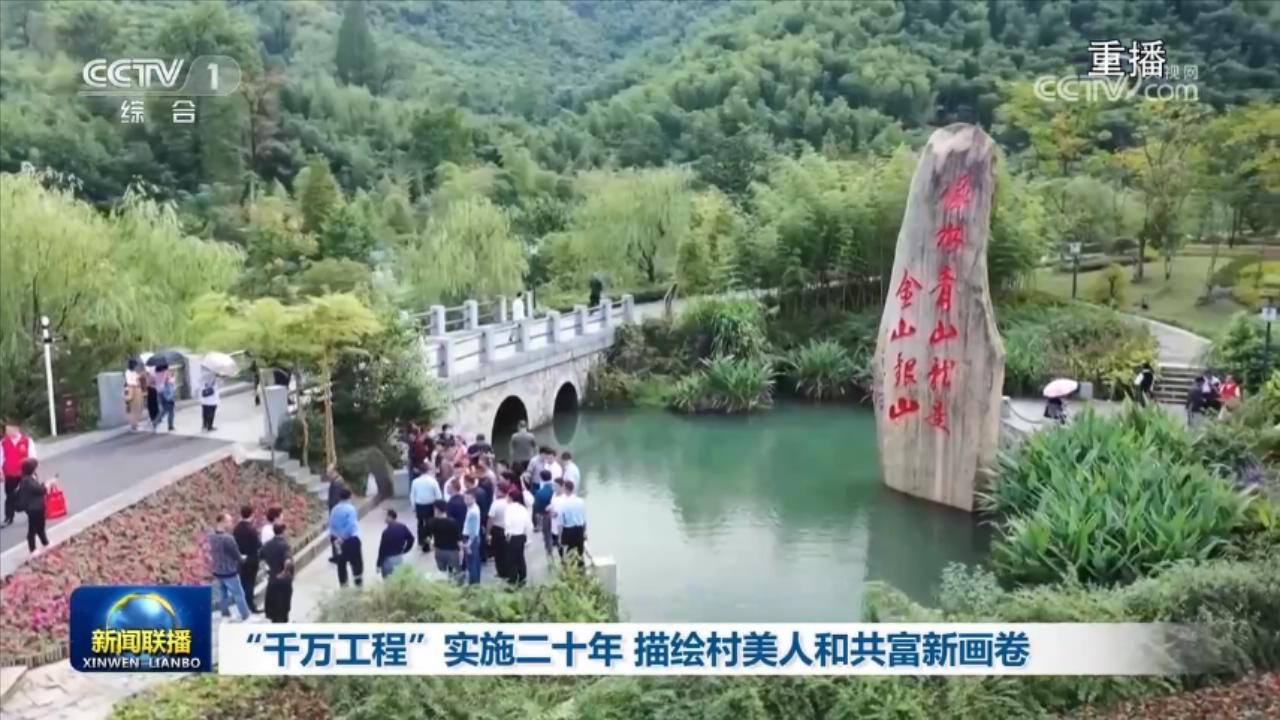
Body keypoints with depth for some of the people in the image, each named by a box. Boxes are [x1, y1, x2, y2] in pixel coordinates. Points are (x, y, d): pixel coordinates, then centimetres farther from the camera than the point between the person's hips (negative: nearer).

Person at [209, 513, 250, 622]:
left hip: (217, 571, 7)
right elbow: (236, 555, -18)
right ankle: (246, 616, 16)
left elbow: (212, 553, 10)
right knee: (239, 595, 7)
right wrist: (242, 559, 3)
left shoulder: (211, 537, -3)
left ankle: (226, 616, 26)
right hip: (229, 572, -7)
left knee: (222, 595, 17)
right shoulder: (227, 538, -27)